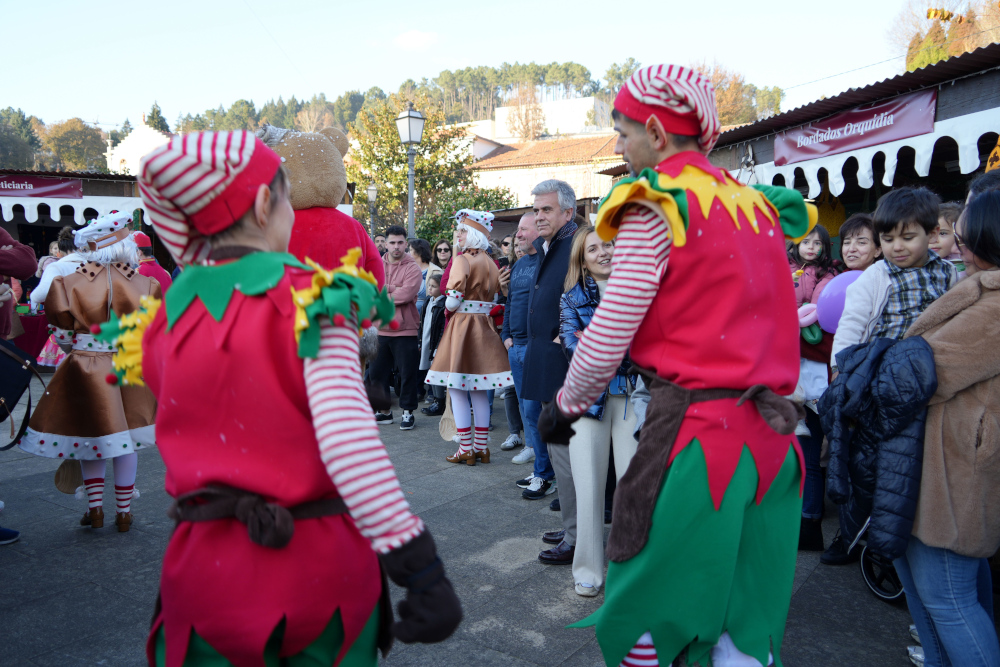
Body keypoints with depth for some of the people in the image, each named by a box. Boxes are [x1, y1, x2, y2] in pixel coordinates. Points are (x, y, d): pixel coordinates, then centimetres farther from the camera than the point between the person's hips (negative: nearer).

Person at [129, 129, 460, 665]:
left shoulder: (160, 320, 2)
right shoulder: (314, 298, -15)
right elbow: (344, 433, -25)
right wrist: (420, 568, -26)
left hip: (205, 567, 3)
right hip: (318, 564, -3)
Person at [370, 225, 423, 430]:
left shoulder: (412, 268, -6)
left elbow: (406, 294, -19)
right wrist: (393, 289, -17)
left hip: (405, 330, -5)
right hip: (380, 328, 5)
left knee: (407, 373, 2)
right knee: (378, 371, 12)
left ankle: (407, 412, 16)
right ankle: (384, 411, 27)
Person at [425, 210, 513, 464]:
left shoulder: (462, 260, -11)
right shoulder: (491, 264, 10)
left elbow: (453, 300, -15)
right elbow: (493, 297, 12)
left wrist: (449, 306, 5)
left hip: (462, 325, -7)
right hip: (484, 326, 7)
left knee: (457, 389, 0)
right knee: (479, 391, 12)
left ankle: (466, 450, 3)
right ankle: (481, 447, 16)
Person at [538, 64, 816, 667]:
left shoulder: (656, 205, -7)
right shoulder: (756, 203, 13)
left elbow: (610, 331, -8)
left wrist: (566, 405, 5)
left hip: (693, 424, -7)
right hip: (771, 433, 7)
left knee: (645, 596, 8)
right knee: (748, 614, 14)